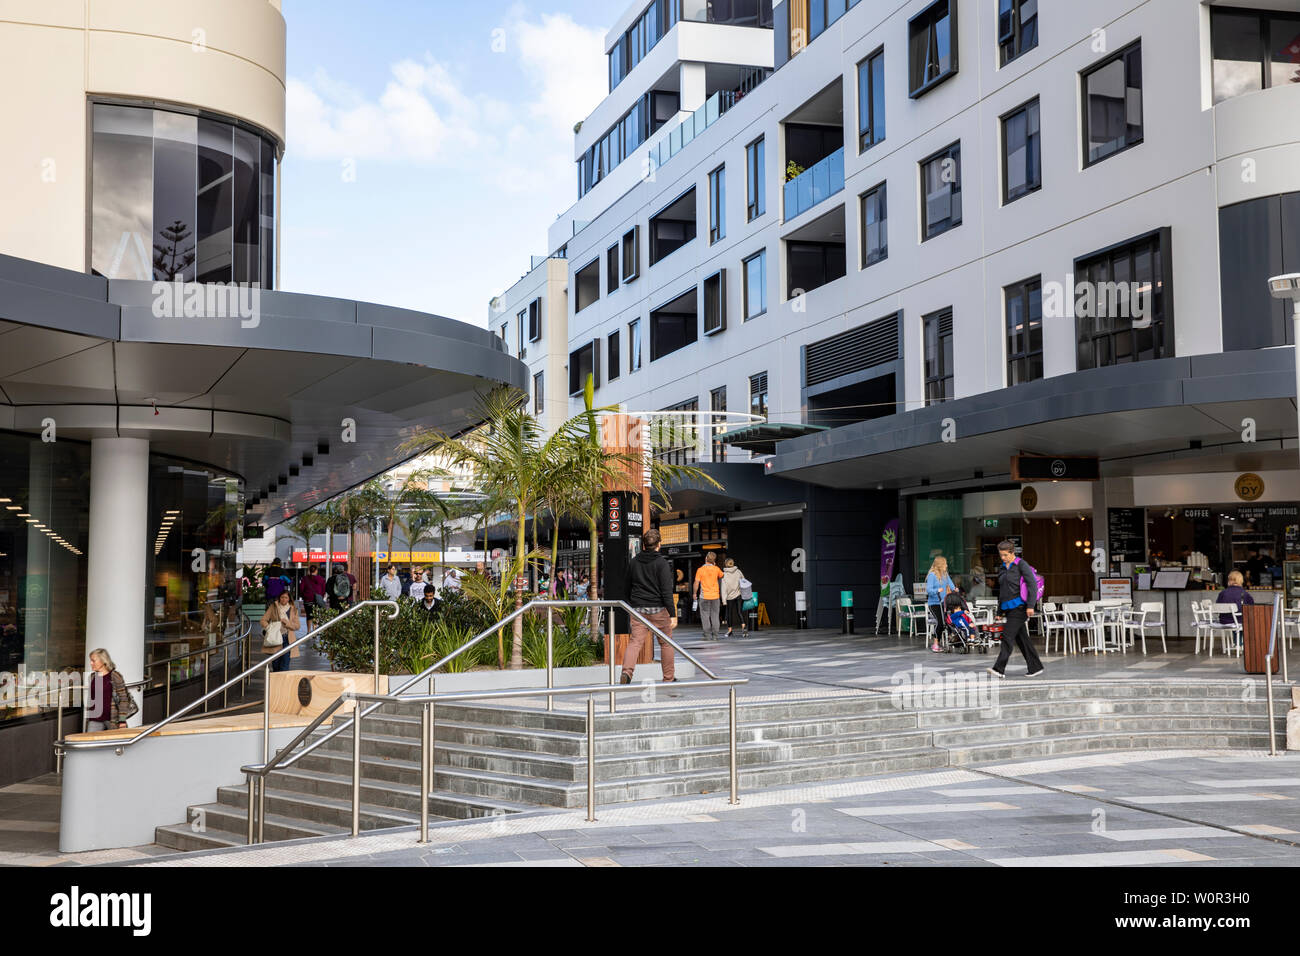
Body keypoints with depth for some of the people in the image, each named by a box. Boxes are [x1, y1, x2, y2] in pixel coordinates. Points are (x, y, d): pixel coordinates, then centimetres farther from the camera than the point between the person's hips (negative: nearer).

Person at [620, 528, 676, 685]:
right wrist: (672, 614, -12)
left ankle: (627, 671, -25)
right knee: (666, 643, 11)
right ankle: (668, 678, 18)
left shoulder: (633, 562, 7)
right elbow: (666, 590, -13)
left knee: (635, 641, -3)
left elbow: (626, 588, 16)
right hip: (658, 609, -3)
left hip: (637, 609, 3)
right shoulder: (661, 563, -8)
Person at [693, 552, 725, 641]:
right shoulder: (716, 569, 0)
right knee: (715, 616, 7)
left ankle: (708, 636, 0)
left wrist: (695, 593, 6)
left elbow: (696, 583, -6)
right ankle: (715, 636, 6)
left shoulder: (700, 570, -7)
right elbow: (722, 576, 20)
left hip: (704, 596, -2)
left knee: (705, 617, 3)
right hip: (715, 596, 2)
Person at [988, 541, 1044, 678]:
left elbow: (1032, 585, -11)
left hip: (1019, 606, -8)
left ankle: (999, 668, -18)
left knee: (1007, 635, -14)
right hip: (1008, 607, 8)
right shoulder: (1002, 568, 16)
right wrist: (1000, 609, 21)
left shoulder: (1021, 565, -6)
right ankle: (1035, 667, 16)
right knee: (1021, 638, 9)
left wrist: (1030, 605, -18)